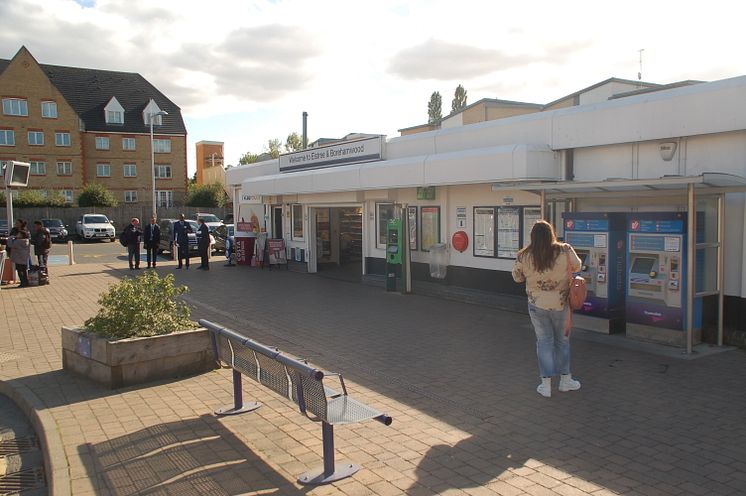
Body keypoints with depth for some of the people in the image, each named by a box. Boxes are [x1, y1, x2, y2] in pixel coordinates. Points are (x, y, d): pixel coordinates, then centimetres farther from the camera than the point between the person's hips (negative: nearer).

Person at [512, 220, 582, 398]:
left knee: (544, 342, 12)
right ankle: (565, 380, 31)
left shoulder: (524, 256, -11)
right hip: (561, 305, 0)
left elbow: (517, 278, 1)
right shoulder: (564, 250, -13)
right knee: (562, 341, 18)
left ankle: (546, 385, 15)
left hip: (537, 306, 0)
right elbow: (577, 267, 3)